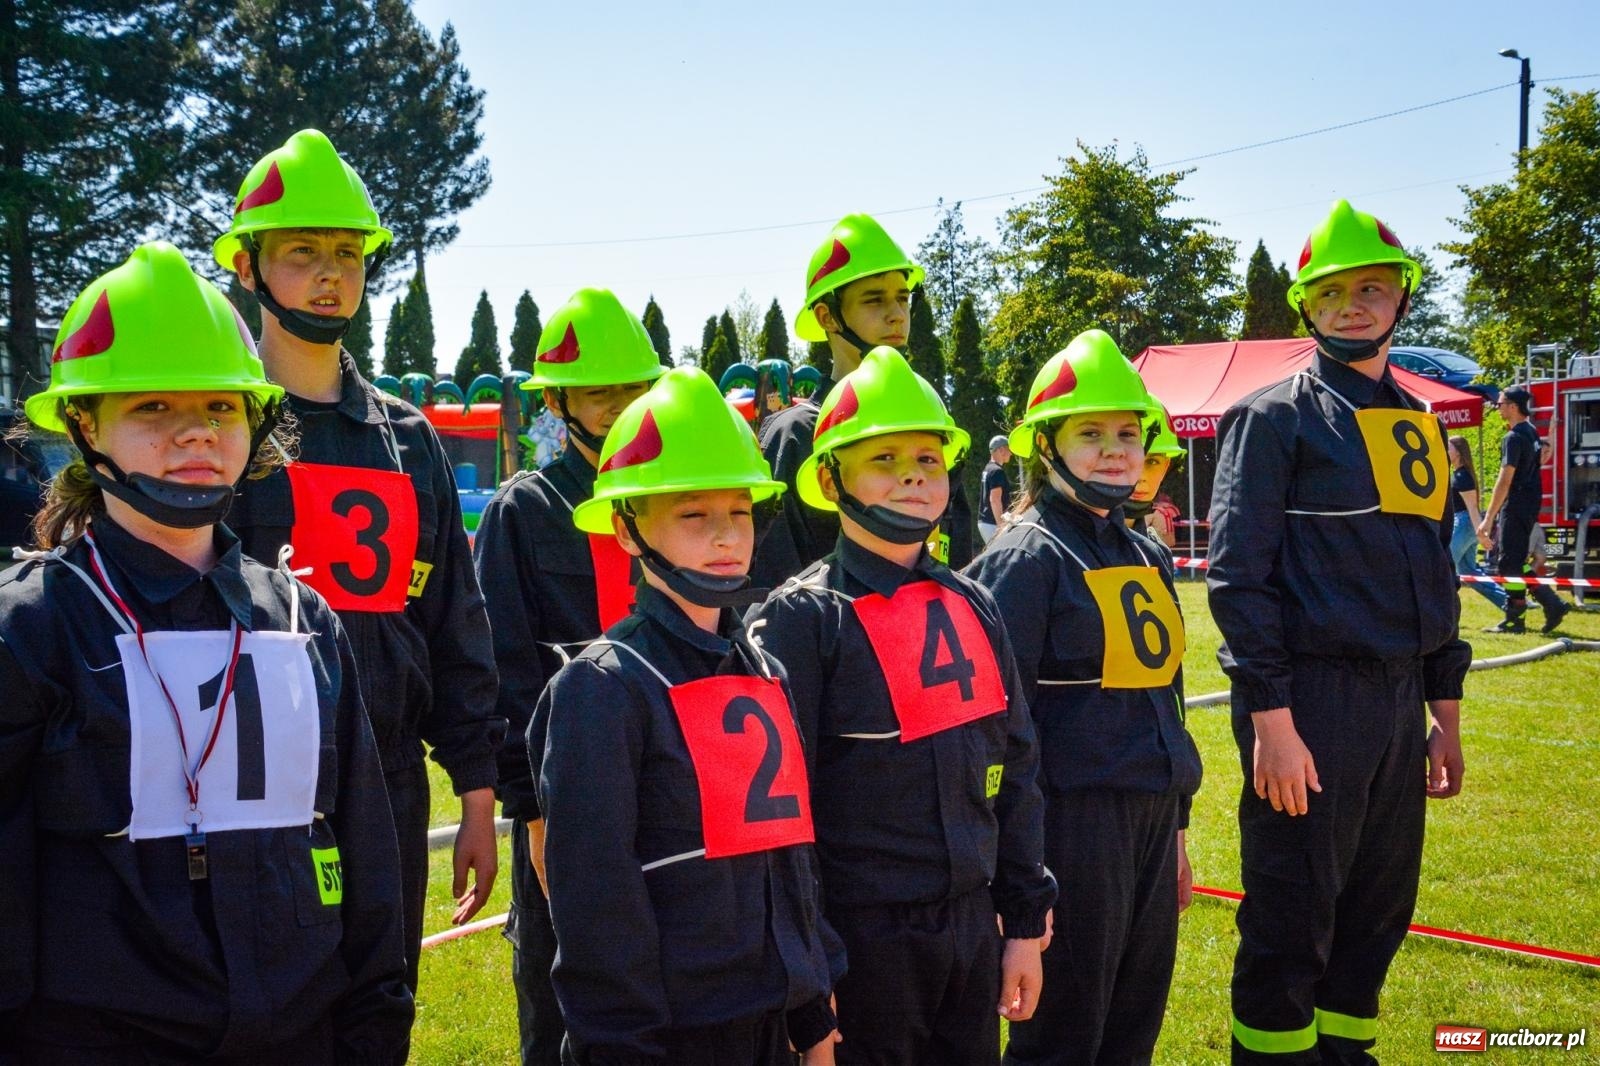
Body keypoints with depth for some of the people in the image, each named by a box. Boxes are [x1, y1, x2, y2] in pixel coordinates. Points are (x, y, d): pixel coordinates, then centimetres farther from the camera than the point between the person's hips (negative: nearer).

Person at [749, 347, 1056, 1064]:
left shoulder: (973, 608, 6)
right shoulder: (803, 619, -11)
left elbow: (1015, 771, 11)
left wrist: (1025, 924, 10)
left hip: (972, 925, 6)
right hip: (862, 939, -5)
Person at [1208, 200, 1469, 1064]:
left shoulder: (1419, 425, 16)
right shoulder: (1273, 418, -5)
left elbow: (1436, 575, 20)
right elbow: (1237, 577, -12)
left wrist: (1445, 712, 17)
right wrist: (1271, 720, -17)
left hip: (1400, 703, 7)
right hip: (1311, 701, -7)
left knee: (1380, 911, 15)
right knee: (1291, 920, 1)